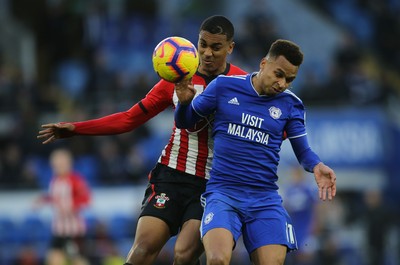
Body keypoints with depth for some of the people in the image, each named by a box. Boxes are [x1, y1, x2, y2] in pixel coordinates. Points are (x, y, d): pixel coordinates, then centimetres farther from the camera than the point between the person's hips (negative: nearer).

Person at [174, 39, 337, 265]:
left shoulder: (291, 104, 5)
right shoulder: (224, 86, 1)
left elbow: (303, 150, 9)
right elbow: (185, 122, 11)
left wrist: (316, 166, -13)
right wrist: (184, 101, -11)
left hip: (265, 199, 2)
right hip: (223, 193, -2)